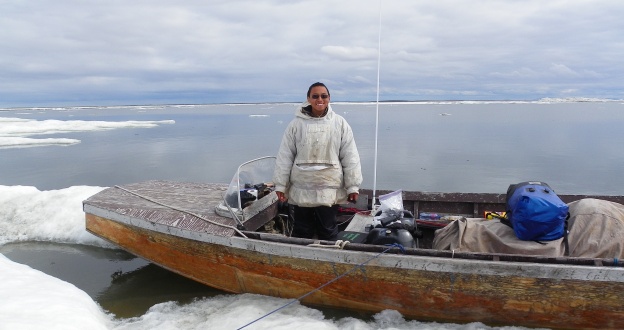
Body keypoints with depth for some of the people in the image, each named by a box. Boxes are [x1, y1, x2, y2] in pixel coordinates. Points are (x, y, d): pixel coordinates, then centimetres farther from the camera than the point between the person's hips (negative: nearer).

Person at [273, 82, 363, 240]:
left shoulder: (340, 124, -2)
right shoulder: (296, 124, -2)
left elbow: (350, 157, 0)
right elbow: (285, 156, 1)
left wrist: (353, 186, -1)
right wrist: (280, 185, 0)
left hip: (329, 189, 0)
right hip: (301, 189, 1)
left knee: (328, 230, 12)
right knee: (301, 232, 14)